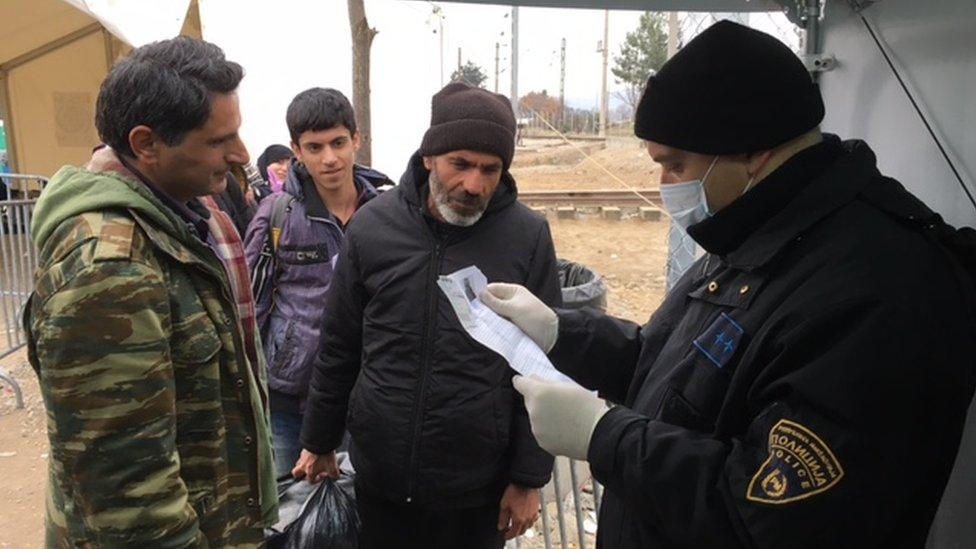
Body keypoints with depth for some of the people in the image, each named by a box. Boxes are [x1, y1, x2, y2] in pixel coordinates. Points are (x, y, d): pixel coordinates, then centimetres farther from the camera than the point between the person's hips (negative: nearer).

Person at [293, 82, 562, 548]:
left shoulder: (528, 238, -11)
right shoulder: (372, 226, -6)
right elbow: (339, 349, 4)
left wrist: (529, 478, -4)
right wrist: (319, 442, 10)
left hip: (478, 488, -1)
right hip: (378, 477, 2)